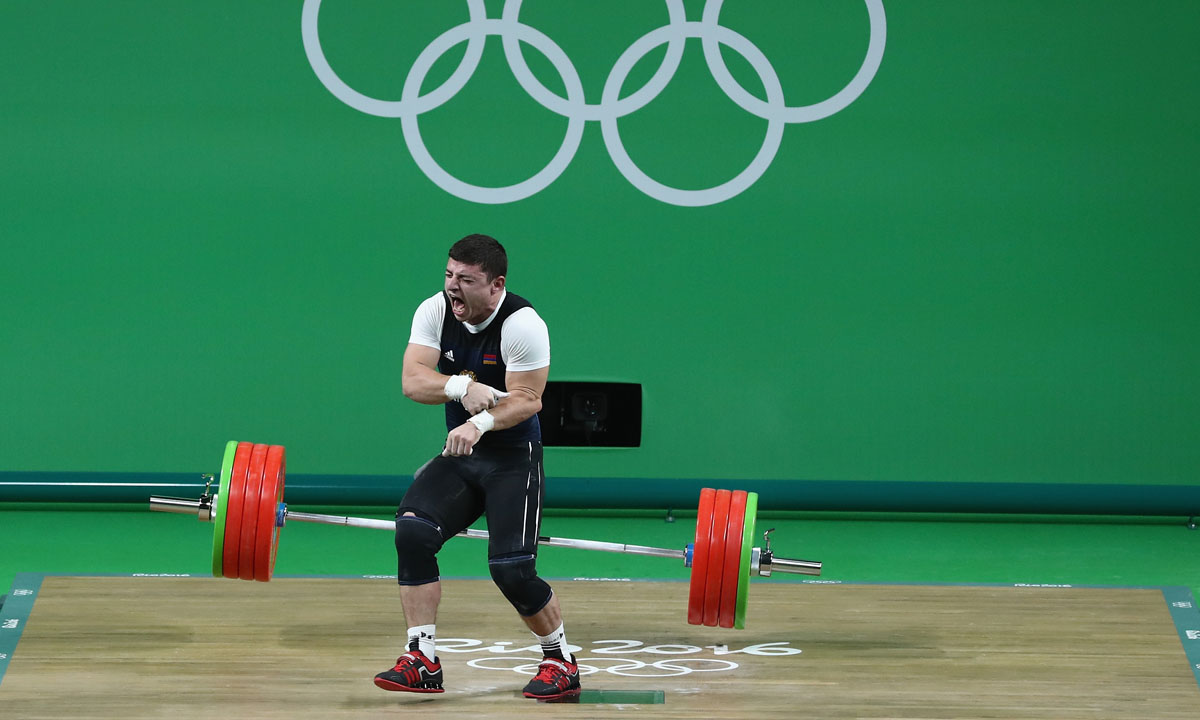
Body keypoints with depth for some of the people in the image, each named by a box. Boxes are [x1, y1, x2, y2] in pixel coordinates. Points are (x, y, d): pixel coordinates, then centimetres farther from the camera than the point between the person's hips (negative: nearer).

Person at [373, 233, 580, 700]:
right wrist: (461, 387, -33)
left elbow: (526, 400, -21)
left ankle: (561, 662, 8)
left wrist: (480, 424, -39)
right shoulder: (435, 312, -4)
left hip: (513, 457, -5)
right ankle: (422, 662, -11)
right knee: (413, 530, -18)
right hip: (458, 454, 5)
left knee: (511, 567, -16)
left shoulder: (521, 325, -19)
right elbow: (413, 381, -13)